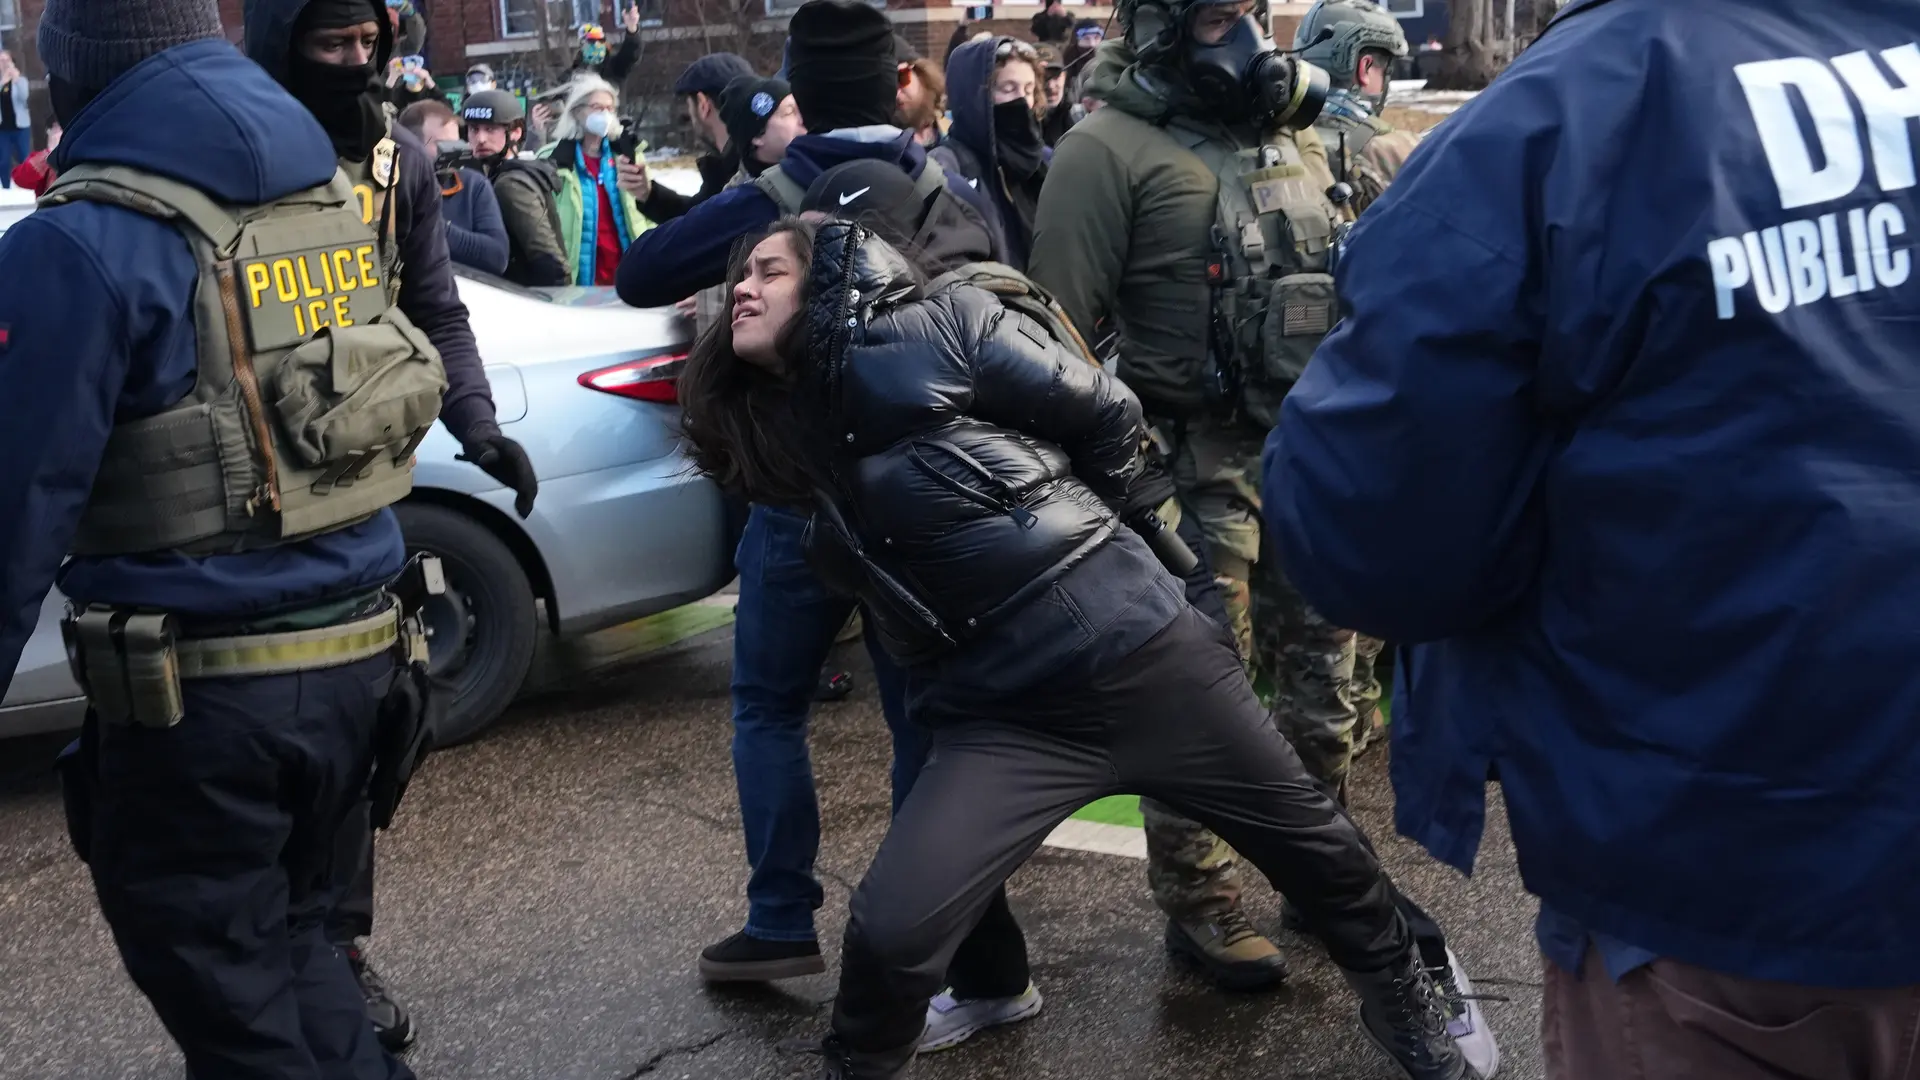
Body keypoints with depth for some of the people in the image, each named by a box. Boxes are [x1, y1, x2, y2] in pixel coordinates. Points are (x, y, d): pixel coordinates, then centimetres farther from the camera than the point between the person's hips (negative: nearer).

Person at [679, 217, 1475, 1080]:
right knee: (888, 930, -14)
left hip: (1138, 654, -3)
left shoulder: (938, 331, -8)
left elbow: (1108, 417, -2)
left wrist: (1063, 537, 7)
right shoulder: (780, 433, 8)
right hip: (999, 715, 3)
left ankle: (1406, 1004, 43)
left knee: (1312, 842, 14)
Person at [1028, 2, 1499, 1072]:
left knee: (1322, 676, 15)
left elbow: (1349, 288, 22)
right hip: (1200, 460, -7)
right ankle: (1200, 905, 15)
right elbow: (1060, 325, -12)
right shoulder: (1113, 148, -10)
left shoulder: (1294, 131, 14)